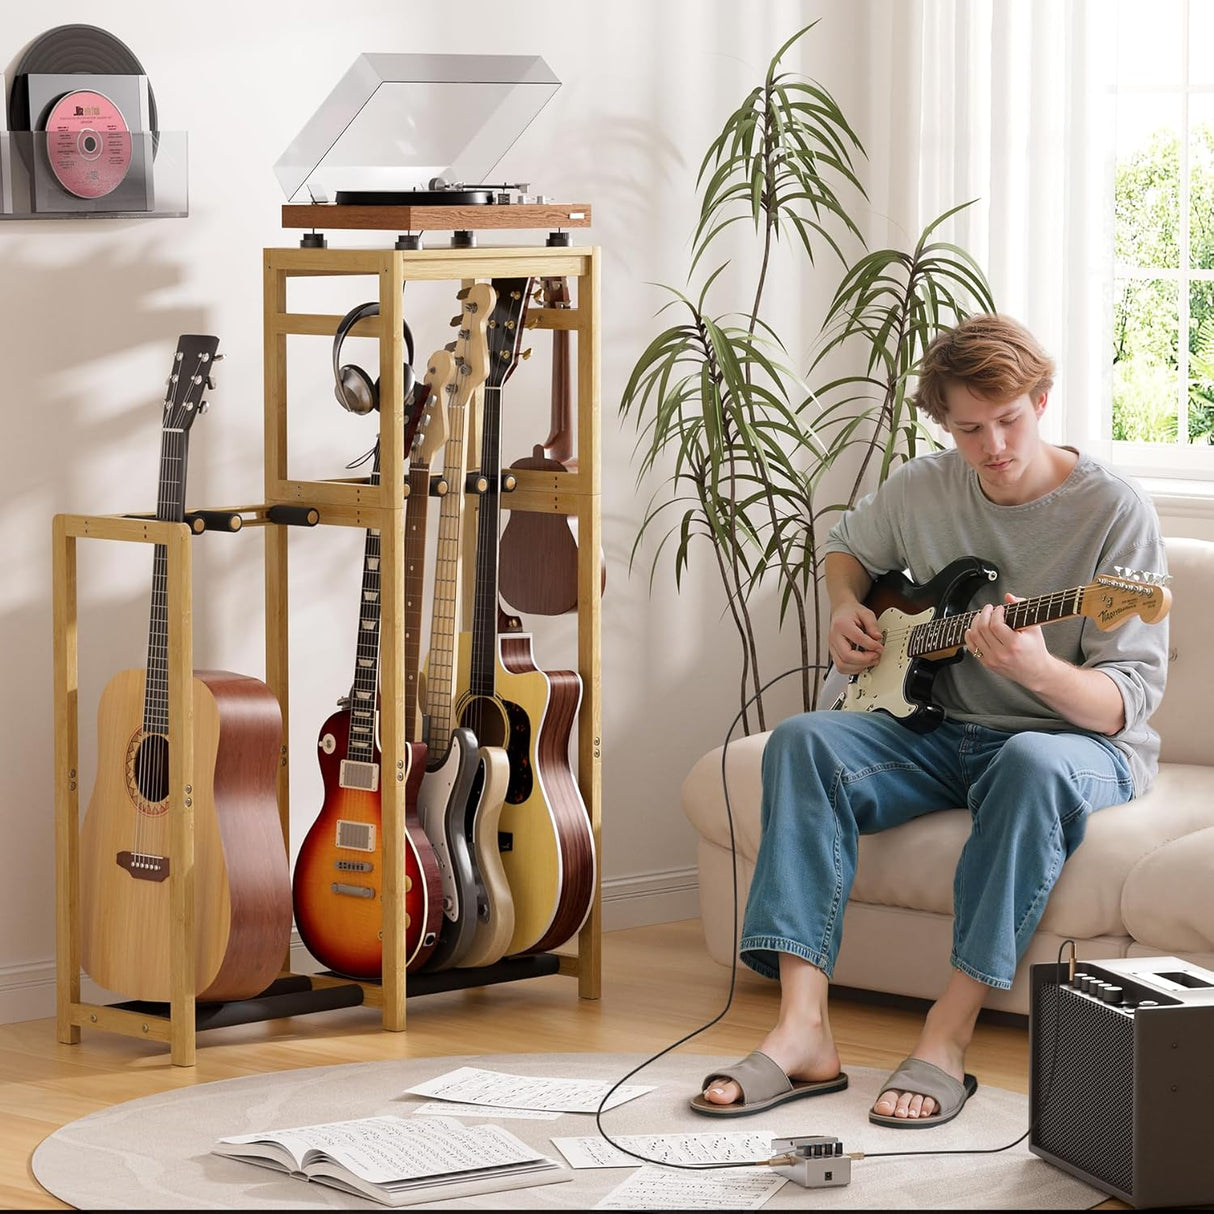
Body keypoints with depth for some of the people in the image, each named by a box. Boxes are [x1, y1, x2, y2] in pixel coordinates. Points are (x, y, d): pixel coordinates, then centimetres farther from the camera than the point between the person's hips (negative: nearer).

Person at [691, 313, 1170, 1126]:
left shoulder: (1114, 510, -14)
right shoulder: (925, 489, 2)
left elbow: (1130, 699, -18)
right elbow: (848, 545, 26)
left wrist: (1037, 670, -38)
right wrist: (846, 612, 4)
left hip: (1080, 740, -5)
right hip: (946, 730, 5)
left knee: (1033, 766, -40)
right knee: (805, 742, -21)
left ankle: (949, 1037, -38)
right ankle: (804, 1033, -31)